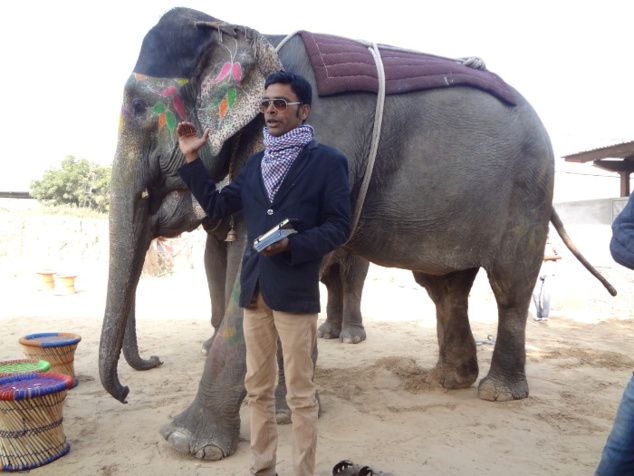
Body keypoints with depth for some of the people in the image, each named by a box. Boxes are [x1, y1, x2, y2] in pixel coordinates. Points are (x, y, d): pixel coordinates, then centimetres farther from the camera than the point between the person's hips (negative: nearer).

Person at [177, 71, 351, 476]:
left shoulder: (327, 161, -4)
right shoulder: (256, 163, 15)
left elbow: (339, 227, -8)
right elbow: (217, 205, 14)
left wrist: (292, 244, -21)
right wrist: (192, 158, 9)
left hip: (295, 290, -6)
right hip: (254, 288, 6)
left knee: (301, 394, 3)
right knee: (258, 388, 16)